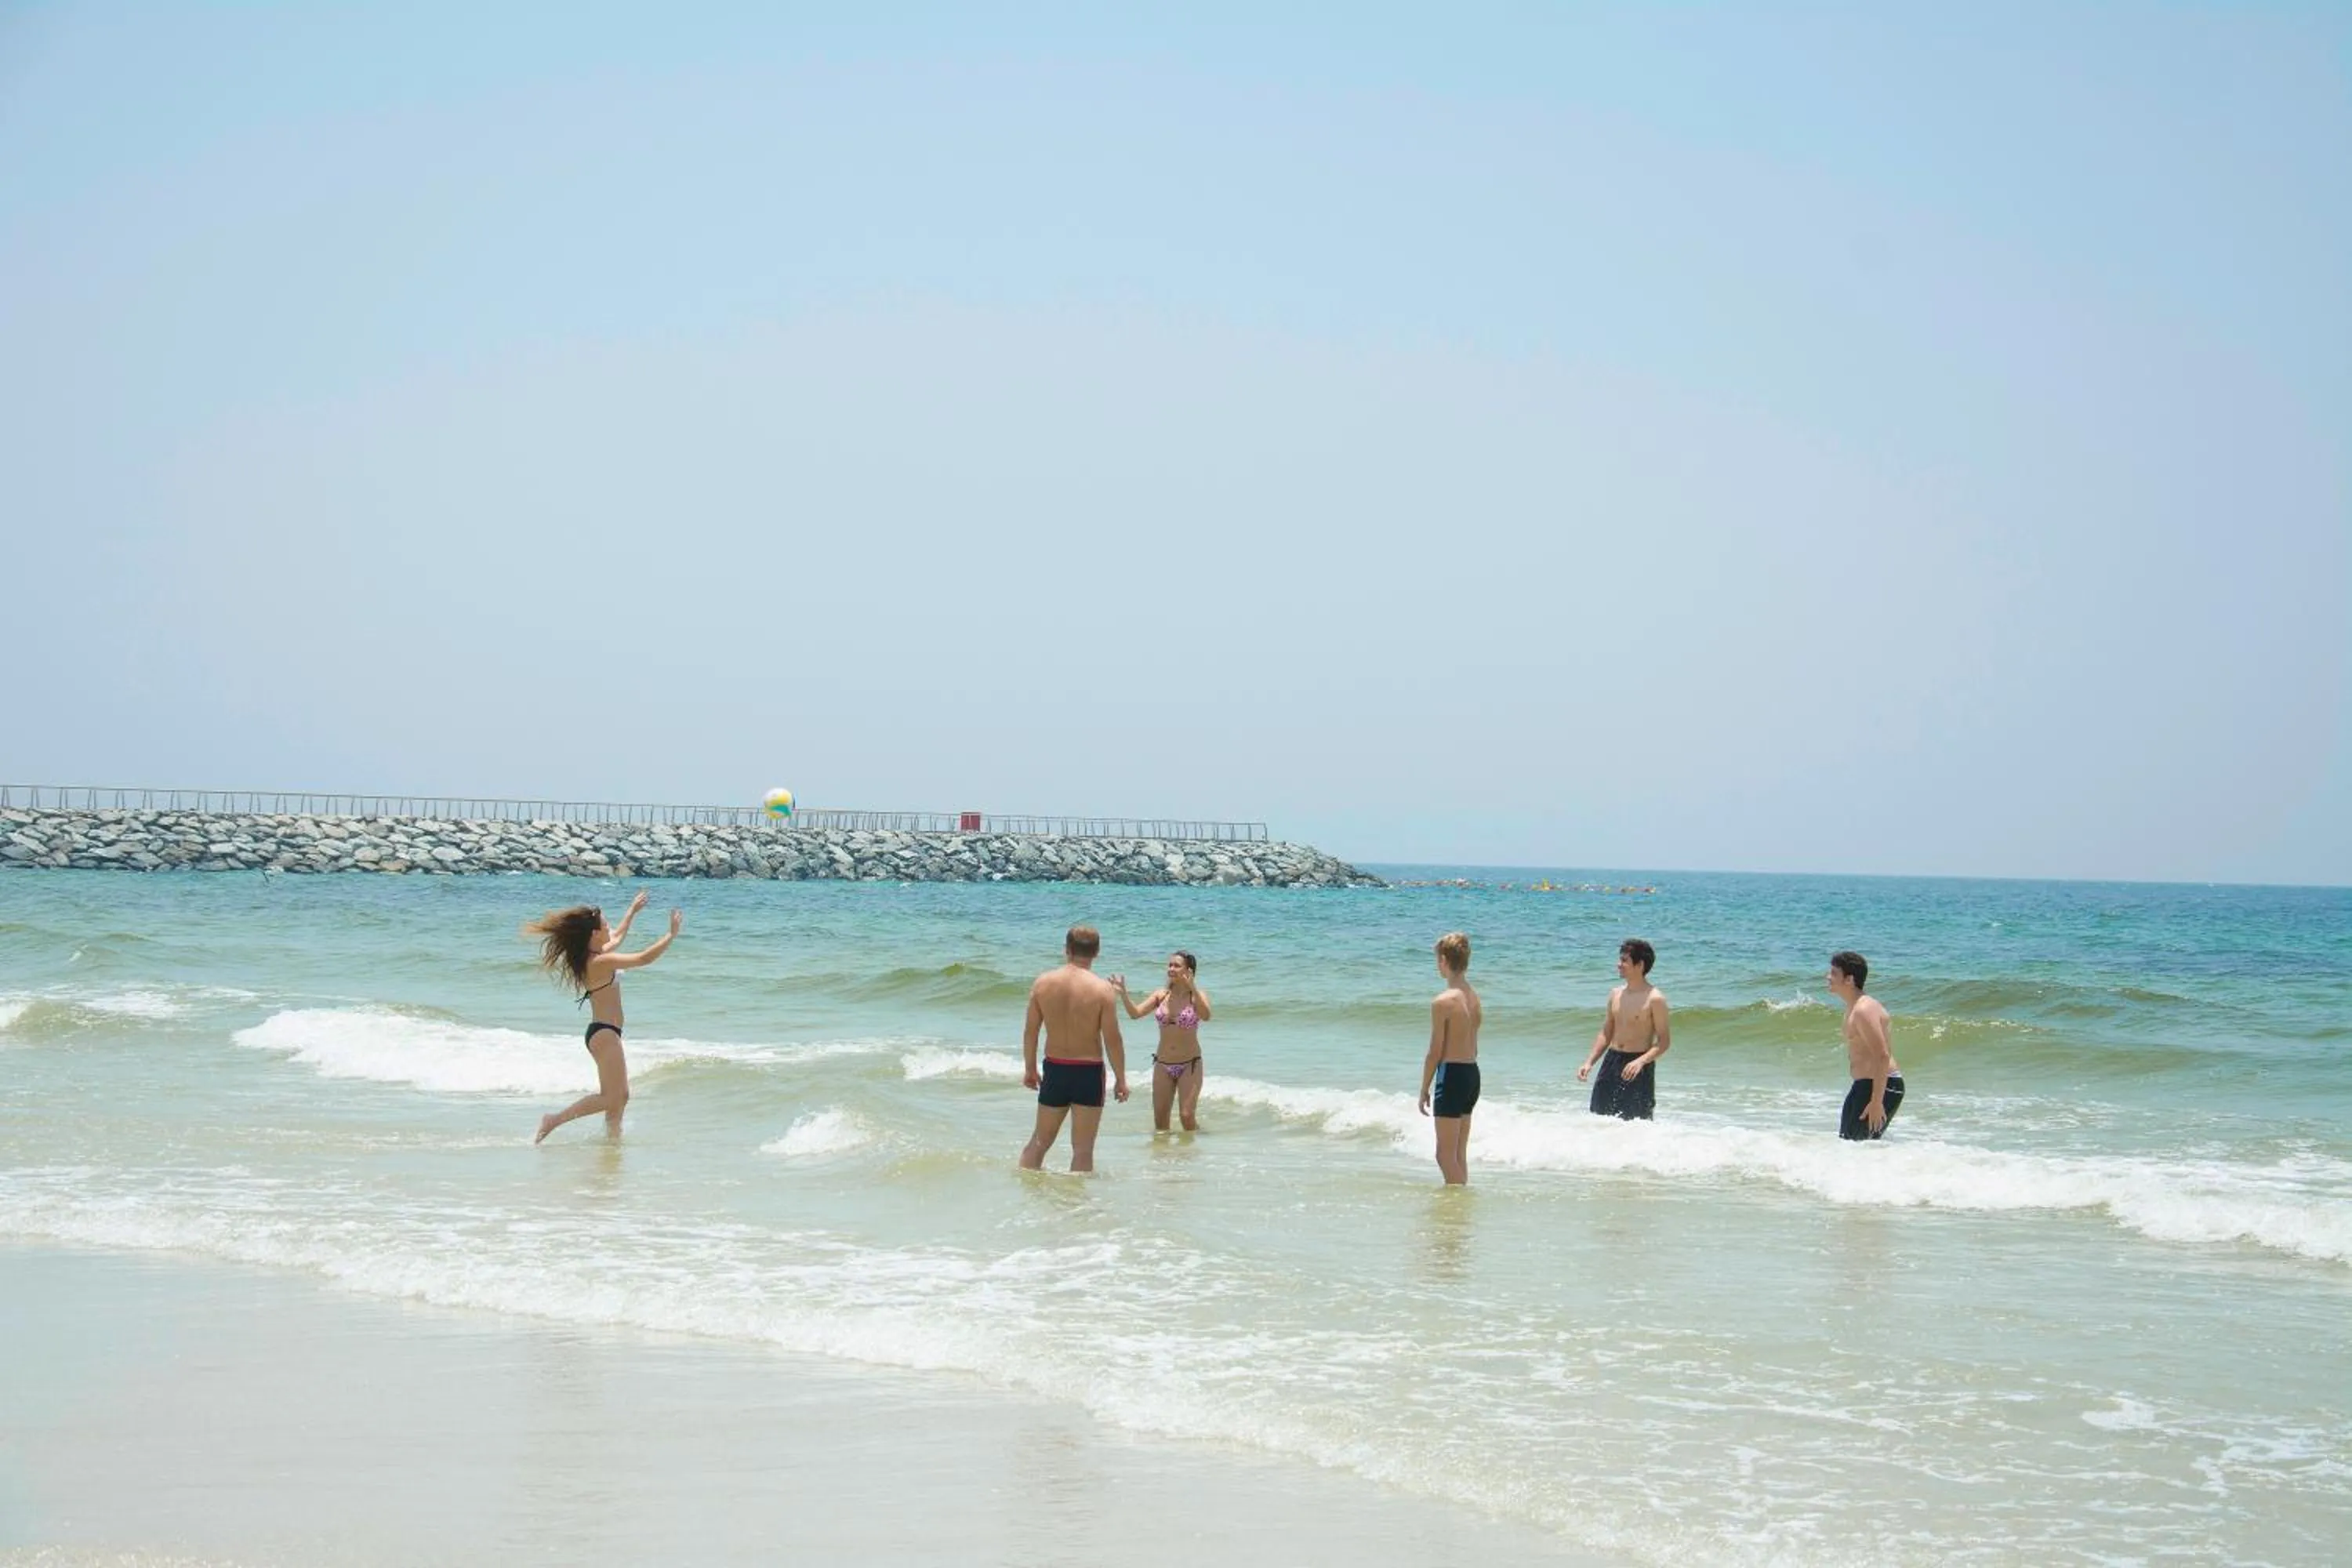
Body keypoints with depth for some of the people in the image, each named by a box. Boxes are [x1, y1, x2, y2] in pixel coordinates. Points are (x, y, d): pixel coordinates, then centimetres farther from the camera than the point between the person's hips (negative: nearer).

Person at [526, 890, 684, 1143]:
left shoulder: (595, 957, 10)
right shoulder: (600, 962, -18)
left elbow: (617, 938, 32)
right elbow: (644, 958, -23)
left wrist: (632, 911, 40)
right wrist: (672, 935, -16)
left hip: (602, 1034, 10)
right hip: (604, 1034, -10)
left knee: (620, 1097, 12)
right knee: (611, 1097, -9)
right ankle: (555, 1120, -8)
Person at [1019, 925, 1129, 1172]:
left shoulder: (1043, 982, -3)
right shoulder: (1102, 989, -12)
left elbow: (1030, 1031, 3)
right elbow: (1112, 1039, -11)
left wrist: (1029, 1069, 16)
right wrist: (1120, 1079, -1)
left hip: (1054, 1069, 3)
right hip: (1089, 1072, -3)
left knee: (1040, 1141, 18)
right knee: (1083, 1150, 6)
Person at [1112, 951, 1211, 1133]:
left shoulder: (1197, 996, -8)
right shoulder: (1161, 995, 3)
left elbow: (1205, 1016, -29)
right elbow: (1135, 1013, -6)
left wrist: (1192, 989, -39)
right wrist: (1123, 994, -22)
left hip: (1189, 1065, -4)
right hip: (1163, 1065, 4)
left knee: (1187, 1116, -9)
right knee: (1160, 1121, 5)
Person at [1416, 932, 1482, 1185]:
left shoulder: (1443, 1002, -16)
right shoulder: (1475, 999, 8)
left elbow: (1436, 1052, -14)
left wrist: (1424, 1090, -5)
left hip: (1452, 1075, -8)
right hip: (1473, 1073, 8)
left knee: (1446, 1154, -2)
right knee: (1460, 1152, 17)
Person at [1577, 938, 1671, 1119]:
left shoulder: (1654, 999, -9)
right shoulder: (1616, 995, 11)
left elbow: (1664, 1041, -11)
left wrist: (1641, 1061, -25)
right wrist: (1589, 1062, 5)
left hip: (1639, 1066, -6)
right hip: (1611, 1063, 6)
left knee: (1635, 1123, -4)